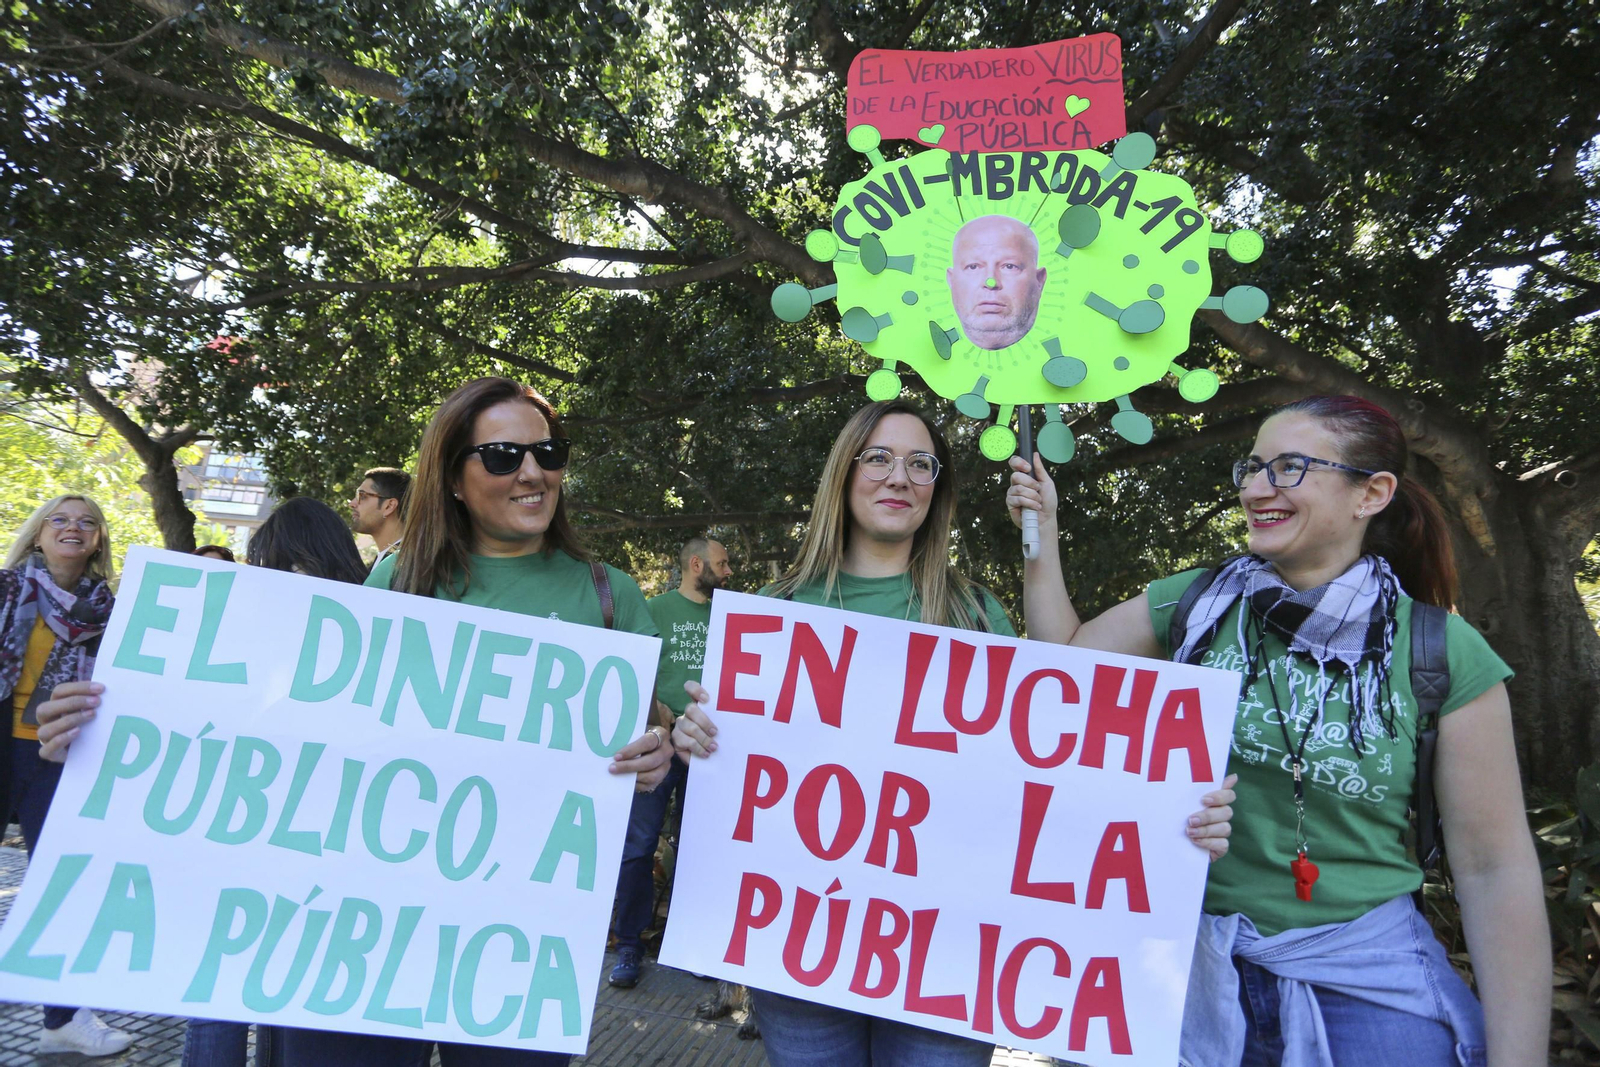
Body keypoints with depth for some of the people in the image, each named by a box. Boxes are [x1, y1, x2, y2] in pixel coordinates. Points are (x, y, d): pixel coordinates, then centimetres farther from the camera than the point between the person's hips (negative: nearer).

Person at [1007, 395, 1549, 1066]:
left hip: (1364, 985, -2)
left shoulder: (1445, 652, -9)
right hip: (1194, 968, 3)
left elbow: (1495, 867, -7)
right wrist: (1042, 538, -3)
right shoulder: (1195, 603, -3)